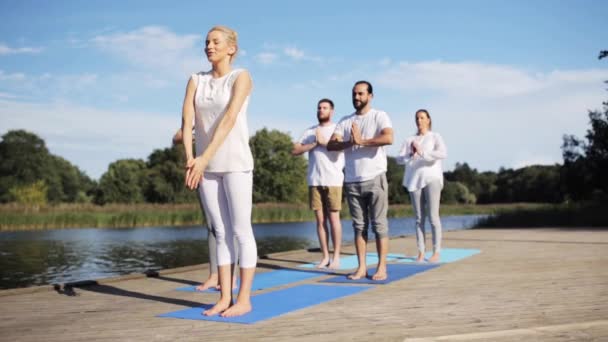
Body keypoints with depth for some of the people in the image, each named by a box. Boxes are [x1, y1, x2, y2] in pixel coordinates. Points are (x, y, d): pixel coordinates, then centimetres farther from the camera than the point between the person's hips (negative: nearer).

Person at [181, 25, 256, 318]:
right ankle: (224, 298, 13)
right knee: (221, 232, 7)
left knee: (240, 231, -3)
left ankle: (244, 299, 3)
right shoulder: (196, 80, 10)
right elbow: (186, 121, -4)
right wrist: (190, 158, -20)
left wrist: (204, 158, -26)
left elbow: (229, 119, -18)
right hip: (207, 165, 5)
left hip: (235, 162, -5)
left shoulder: (241, 77, -5)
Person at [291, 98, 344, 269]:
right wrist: (314, 144, -5)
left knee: (333, 218, -1)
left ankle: (336, 257, 6)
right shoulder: (309, 131, 15)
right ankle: (325, 257, 9)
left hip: (333, 181, -3)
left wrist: (324, 141, -10)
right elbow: (294, 151, 6)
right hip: (314, 181, 3)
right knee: (320, 219, 4)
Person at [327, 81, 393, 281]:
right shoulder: (345, 121, 12)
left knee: (379, 224, -1)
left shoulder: (379, 116, 0)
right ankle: (361, 267, 11)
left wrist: (362, 141, -15)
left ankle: (381, 267, 4)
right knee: (359, 226, 7)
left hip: (375, 178, -4)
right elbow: (331, 145, 0)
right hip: (352, 181, 4)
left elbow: (388, 138, -19)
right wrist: (350, 143, -18)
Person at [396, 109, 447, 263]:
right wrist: (410, 154, -14)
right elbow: (399, 159, 6)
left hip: (431, 179, -3)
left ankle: (436, 252, -1)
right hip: (414, 180, 3)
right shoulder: (409, 140, 15)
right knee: (419, 218, 4)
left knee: (433, 217, -6)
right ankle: (421, 252, 6)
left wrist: (422, 153, -20)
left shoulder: (435, 137, 7)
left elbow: (443, 153, -12)